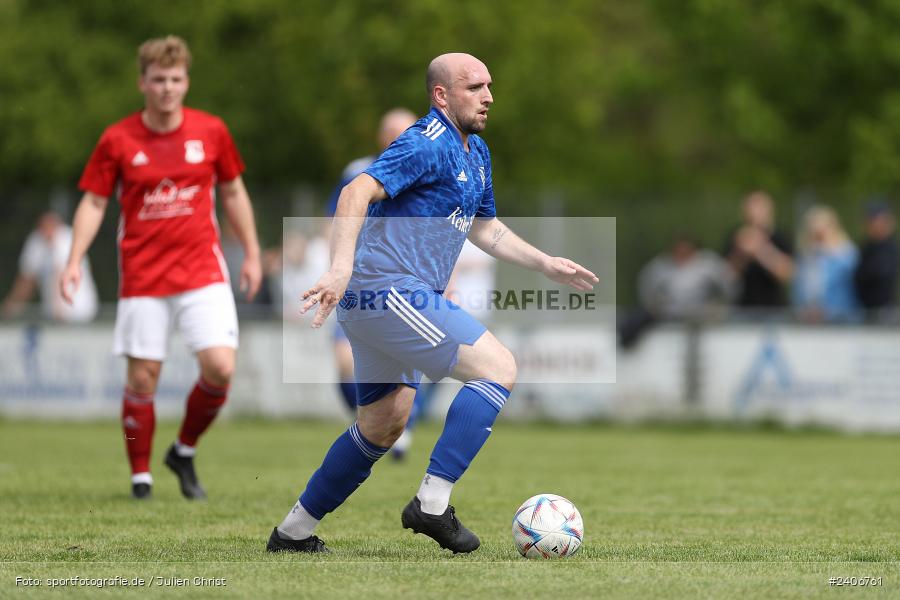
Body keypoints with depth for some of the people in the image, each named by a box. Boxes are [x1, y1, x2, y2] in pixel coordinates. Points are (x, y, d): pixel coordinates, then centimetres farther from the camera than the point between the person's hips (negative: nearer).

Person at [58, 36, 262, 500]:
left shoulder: (210, 131, 1)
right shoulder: (117, 140, -3)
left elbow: (233, 192, 13)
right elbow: (93, 202, 3)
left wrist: (252, 253, 14)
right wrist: (74, 262, -8)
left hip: (202, 269, 1)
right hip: (141, 276, -1)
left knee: (220, 368, -13)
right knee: (142, 378, -1)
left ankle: (184, 452, 12)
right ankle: (140, 475, 15)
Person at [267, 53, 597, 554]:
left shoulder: (476, 153, 18)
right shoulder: (428, 145, -14)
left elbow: (484, 228, 32)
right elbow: (358, 192, -27)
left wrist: (547, 264, 26)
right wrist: (342, 267, -40)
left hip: (379, 299, 11)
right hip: (390, 291, -11)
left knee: (386, 423, 18)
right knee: (499, 368, -13)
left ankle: (294, 532, 23)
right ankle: (433, 503, -15)